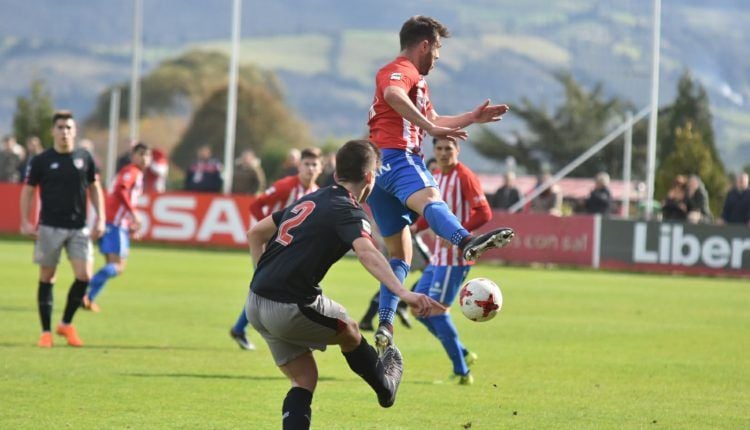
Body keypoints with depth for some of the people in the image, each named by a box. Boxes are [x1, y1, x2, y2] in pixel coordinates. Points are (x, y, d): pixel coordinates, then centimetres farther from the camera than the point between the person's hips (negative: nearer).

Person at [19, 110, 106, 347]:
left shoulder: (85, 158, 4)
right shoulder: (41, 160, -2)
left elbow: (94, 188, 12)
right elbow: (28, 190, 4)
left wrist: (100, 219, 3)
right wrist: (25, 222, -6)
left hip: (79, 228, 2)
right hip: (50, 227, -2)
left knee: (84, 275, -8)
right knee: (47, 277, 3)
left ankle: (66, 324, 11)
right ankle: (46, 332, 10)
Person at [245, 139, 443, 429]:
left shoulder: (310, 201, 17)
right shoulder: (349, 211, -9)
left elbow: (255, 234, 25)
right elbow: (367, 253, -30)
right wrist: (403, 293, -43)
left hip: (256, 304, 7)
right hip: (290, 307, -7)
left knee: (304, 380, 14)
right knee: (349, 332, 21)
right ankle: (385, 386, 43)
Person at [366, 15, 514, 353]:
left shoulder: (416, 80, 33)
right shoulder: (400, 71, 0)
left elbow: (432, 121, 46)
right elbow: (393, 94, -26)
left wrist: (472, 117, 46)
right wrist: (430, 128, -31)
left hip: (379, 171, 11)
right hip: (395, 156, -11)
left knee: (399, 255, 14)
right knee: (430, 199, -40)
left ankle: (385, 326, 8)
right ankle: (467, 241, -70)